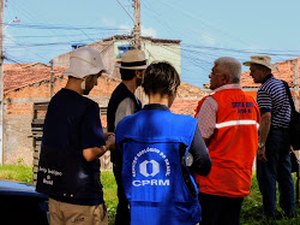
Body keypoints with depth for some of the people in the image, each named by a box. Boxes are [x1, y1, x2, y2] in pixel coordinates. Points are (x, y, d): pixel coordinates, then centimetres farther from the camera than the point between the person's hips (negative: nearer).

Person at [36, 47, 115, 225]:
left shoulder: (56, 100, 8)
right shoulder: (87, 107, -16)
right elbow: (89, 153, -20)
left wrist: (100, 138, 16)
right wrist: (109, 144, -2)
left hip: (54, 190, 8)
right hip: (80, 194, -8)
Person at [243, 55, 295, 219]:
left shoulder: (264, 90, -16)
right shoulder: (281, 84, 12)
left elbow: (266, 118, -23)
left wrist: (261, 144, -24)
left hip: (272, 134, -9)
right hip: (285, 134, 9)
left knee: (267, 175, -2)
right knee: (285, 173, 15)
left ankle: (270, 215, 1)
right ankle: (289, 211, 22)